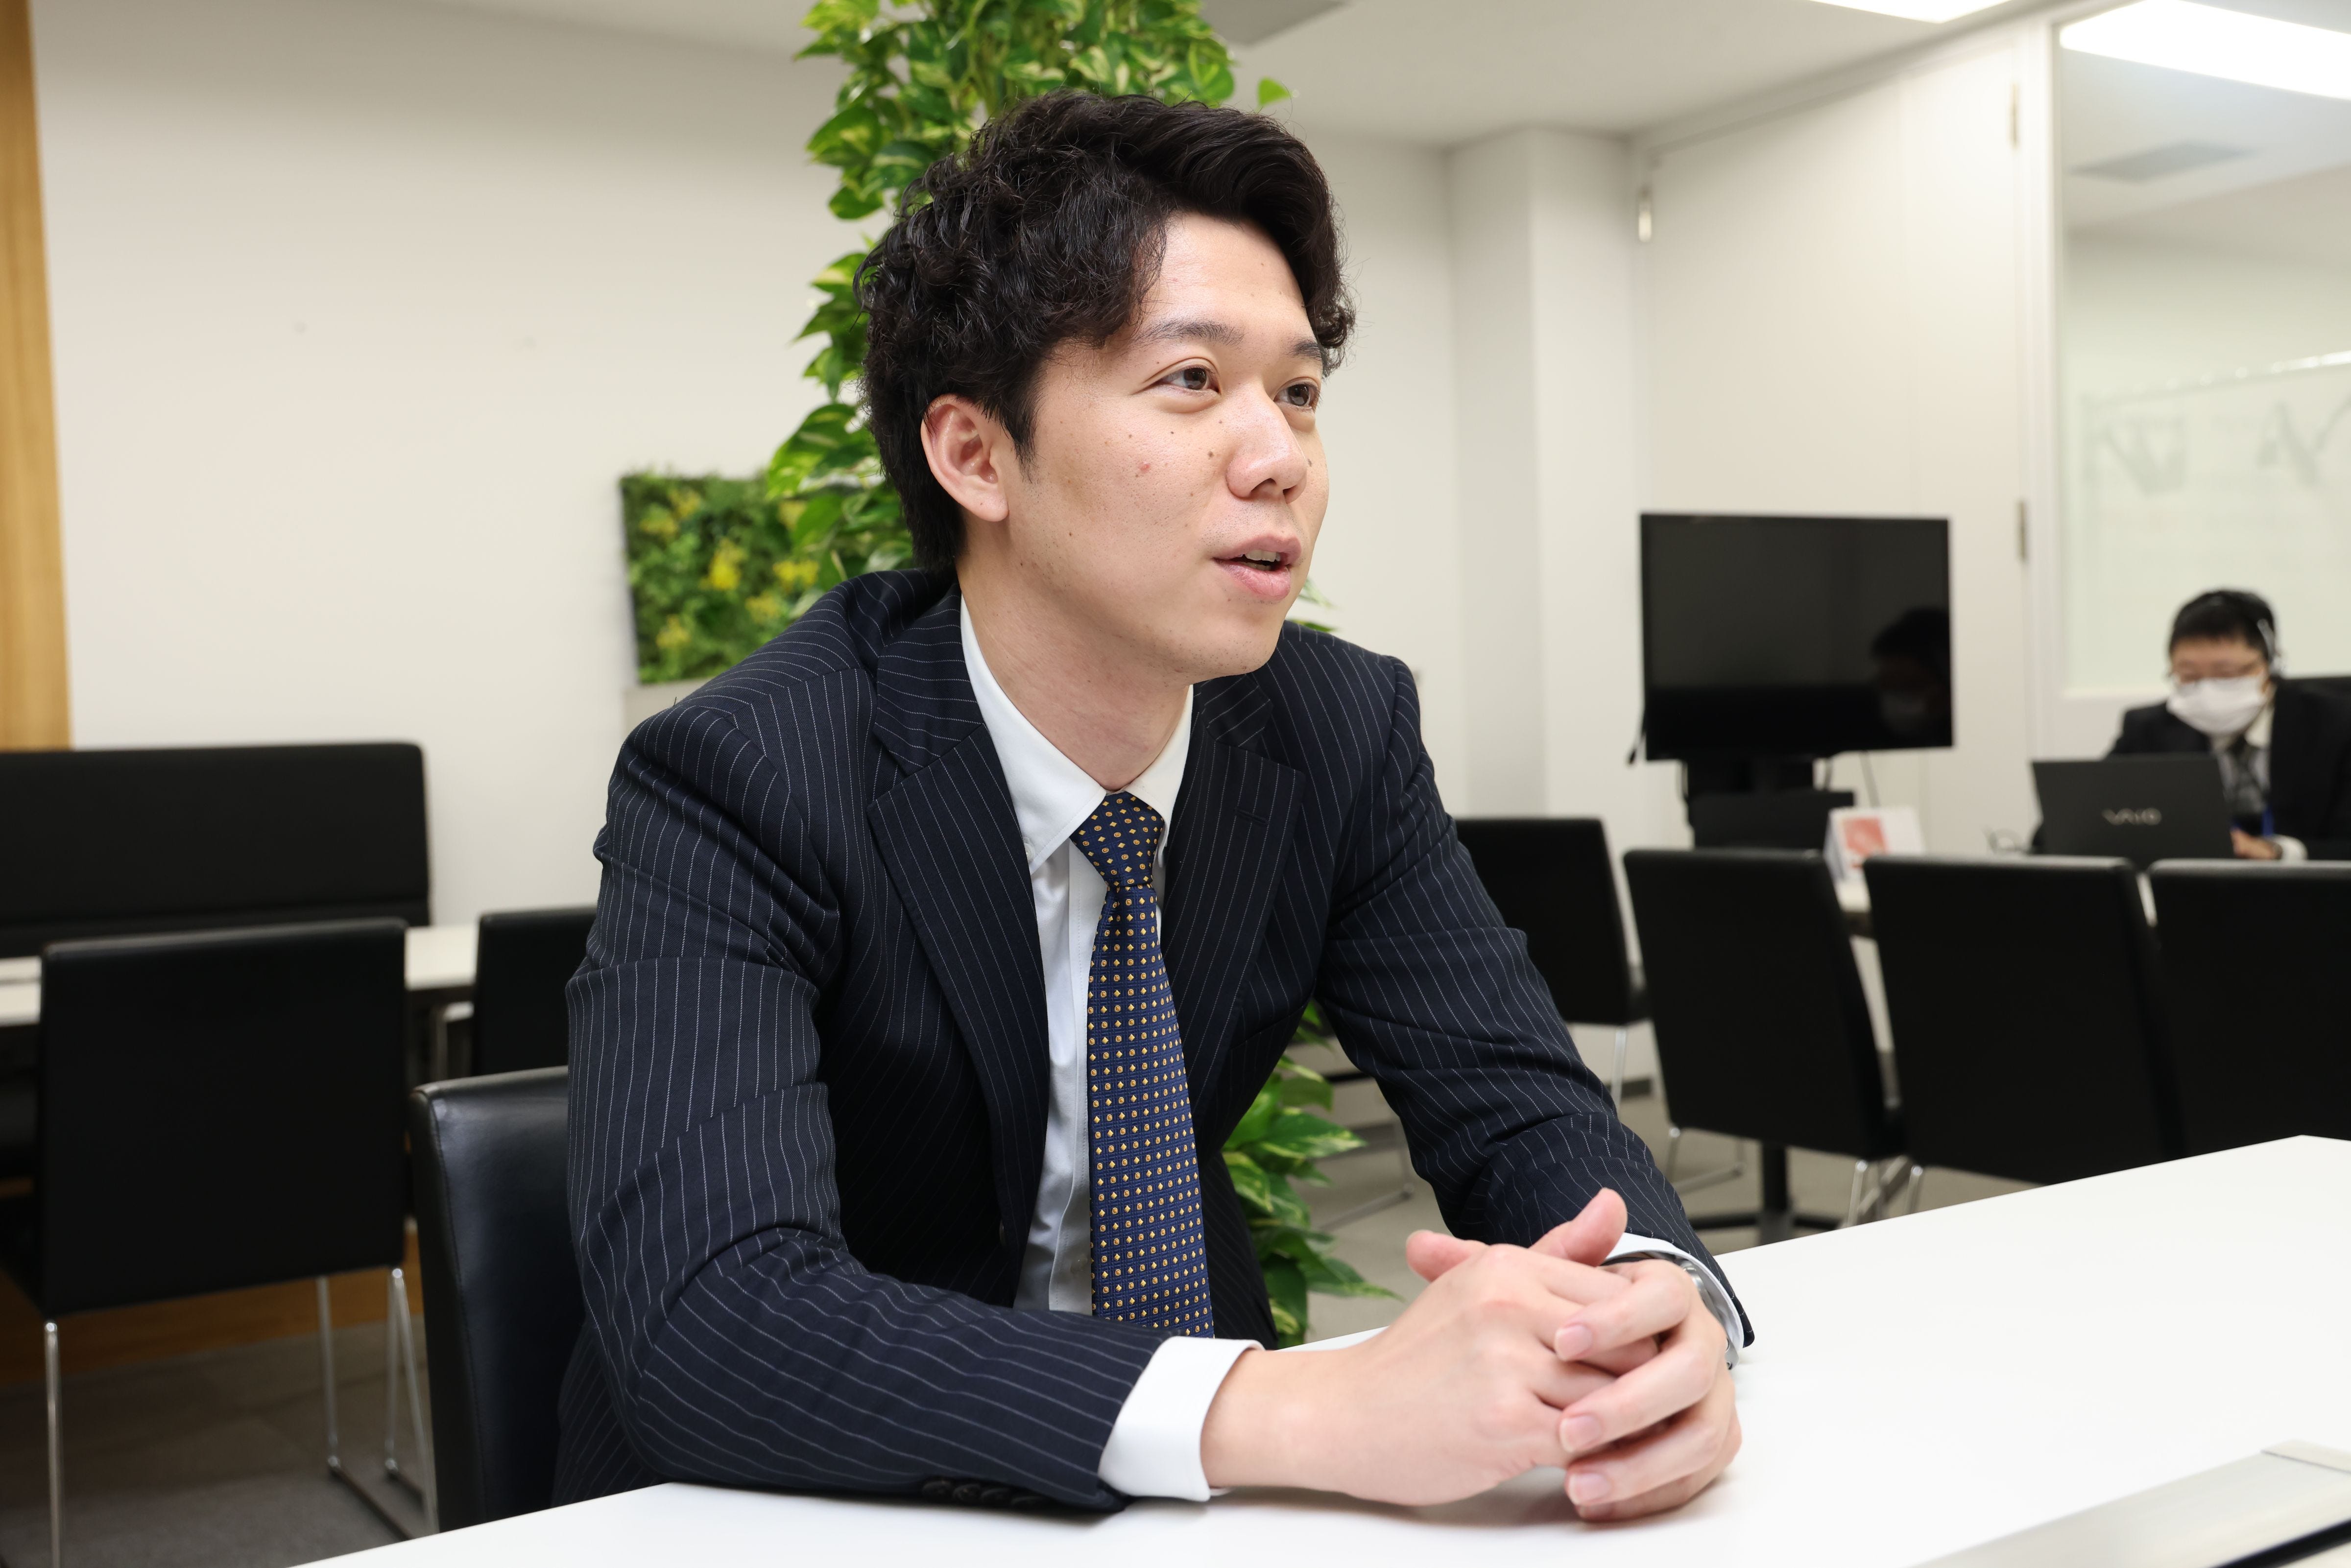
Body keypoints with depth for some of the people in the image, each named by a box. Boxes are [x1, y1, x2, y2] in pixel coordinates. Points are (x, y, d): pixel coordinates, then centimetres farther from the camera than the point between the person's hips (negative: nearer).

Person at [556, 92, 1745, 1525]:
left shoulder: (1345, 730, -7)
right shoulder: (740, 785, -22)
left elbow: (1521, 1105, -7)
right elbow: (705, 1314, -33)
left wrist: (1661, 1302, -30)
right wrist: (1317, 1414, -41)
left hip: (1183, 1482, 3)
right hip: (810, 1513, -3)